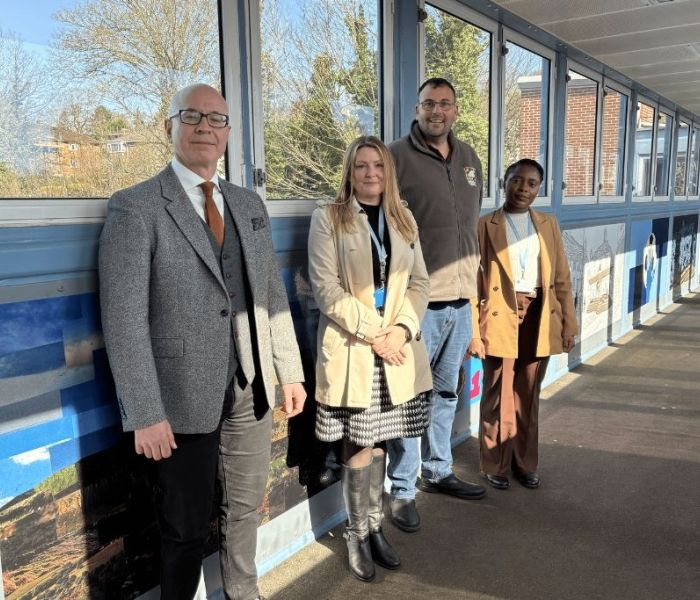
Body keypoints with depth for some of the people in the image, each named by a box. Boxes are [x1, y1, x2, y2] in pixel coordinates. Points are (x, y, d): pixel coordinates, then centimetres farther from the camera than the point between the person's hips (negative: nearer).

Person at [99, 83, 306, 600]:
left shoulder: (250, 205, 10)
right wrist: (146, 415, -17)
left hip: (252, 388, 6)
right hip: (185, 399, -5)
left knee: (245, 509, 21)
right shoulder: (135, 208, -9)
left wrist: (290, 372, 9)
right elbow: (125, 320, -14)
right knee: (187, 529, 11)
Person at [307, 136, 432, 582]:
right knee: (360, 446, 2)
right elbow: (326, 288, -9)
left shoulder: (404, 219, 12)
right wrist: (372, 333, -14)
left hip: (398, 347, 4)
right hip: (351, 348, -3)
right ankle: (358, 535, 19)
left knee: (378, 442, 11)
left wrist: (403, 329, -8)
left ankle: (375, 529, 26)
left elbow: (419, 282, 9)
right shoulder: (328, 218, -2)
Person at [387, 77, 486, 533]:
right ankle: (403, 491, 16)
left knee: (446, 393, 18)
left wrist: (473, 281, 17)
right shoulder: (398, 157, -8)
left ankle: (438, 472, 35)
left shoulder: (469, 158, 13)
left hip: (461, 300, 7)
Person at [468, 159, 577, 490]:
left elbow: (562, 278, 11)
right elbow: (474, 282, -5)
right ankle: (495, 465, 22)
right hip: (500, 318, -3)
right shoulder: (485, 226, -2)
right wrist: (473, 332, -10)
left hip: (538, 318, 4)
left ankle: (525, 463, 28)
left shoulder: (548, 224, 10)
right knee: (498, 396, 6)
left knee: (528, 396, 14)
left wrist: (568, 322, 6)